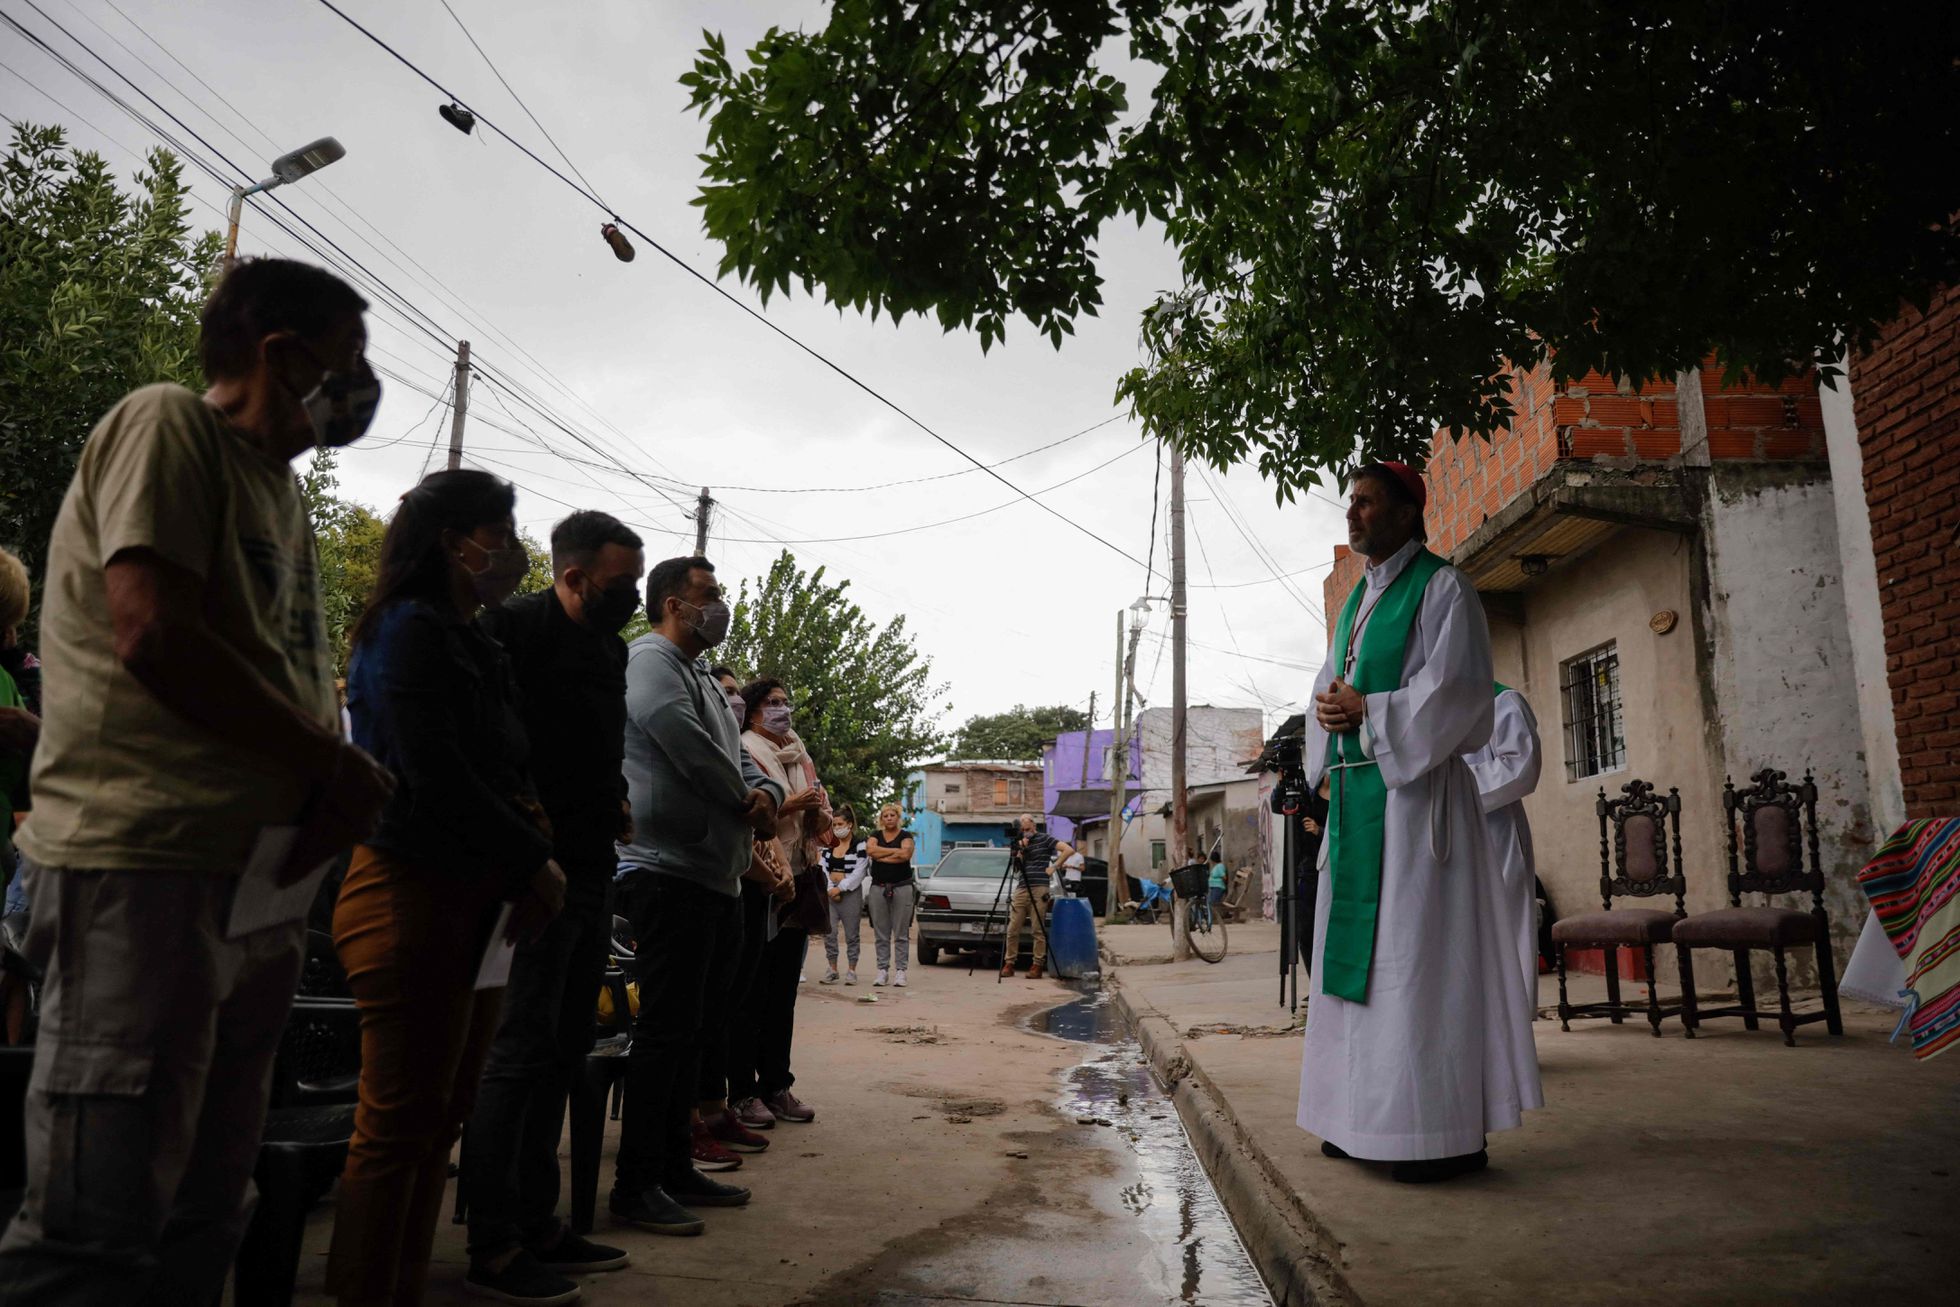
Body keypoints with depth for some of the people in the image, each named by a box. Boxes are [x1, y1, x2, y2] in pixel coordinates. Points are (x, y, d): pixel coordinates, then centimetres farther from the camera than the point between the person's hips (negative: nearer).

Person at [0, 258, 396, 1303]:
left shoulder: (277, 482, 22)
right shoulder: (167, 424, -4)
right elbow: (155, 637, -18)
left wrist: (335, 789, 2)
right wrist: (338, 768, -11)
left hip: (256, 873, 9)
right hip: (146, 863, -9)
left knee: (203, 1215, 15)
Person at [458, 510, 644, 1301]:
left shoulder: (611, 648, 15)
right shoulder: (515, 630, -11)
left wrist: (614, 804, 8)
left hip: (591, 872, 9)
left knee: (564, 1050, 14)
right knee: (521, 1050, -3)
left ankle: (537, 1223, 26)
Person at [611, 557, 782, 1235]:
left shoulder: (703, 679, 23)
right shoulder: (650, 660, -8)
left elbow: (740, 759, 23)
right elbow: (685, 743, -22)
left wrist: (767, 791, -1)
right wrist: (747, 802, -7)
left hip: (716, 877, 10)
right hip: (670, 870, -10)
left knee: (693, 1031, 15)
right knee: (666, 1030, -6)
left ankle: (676, 1167, 25)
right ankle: (636, 1186, 3)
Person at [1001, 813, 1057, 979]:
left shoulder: (1045, 839, 3)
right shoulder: (1021, 842, 18)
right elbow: (1017, 865, 10)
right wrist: (1021, 850, -5)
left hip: (1038, 890, -5)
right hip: (1021, 889, 5)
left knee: (1038, 930, -4)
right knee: (1012, 929, 1)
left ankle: (1037, 966, 1)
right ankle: (1009, 964, 8)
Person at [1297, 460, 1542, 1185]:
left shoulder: (1441, 588, -4)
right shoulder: (1356, 599, 20)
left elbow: (1456, 691, -14)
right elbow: (1329, 686, 21)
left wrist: (1366, 711, -13)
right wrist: (1333, 711, -1)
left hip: (1415, 788, -8)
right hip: (1356, 791, 8)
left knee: (1417, 953, -8)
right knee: (1360, 952, 9)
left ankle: (1449, 1133, 0)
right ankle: (1369, 1119, 18)